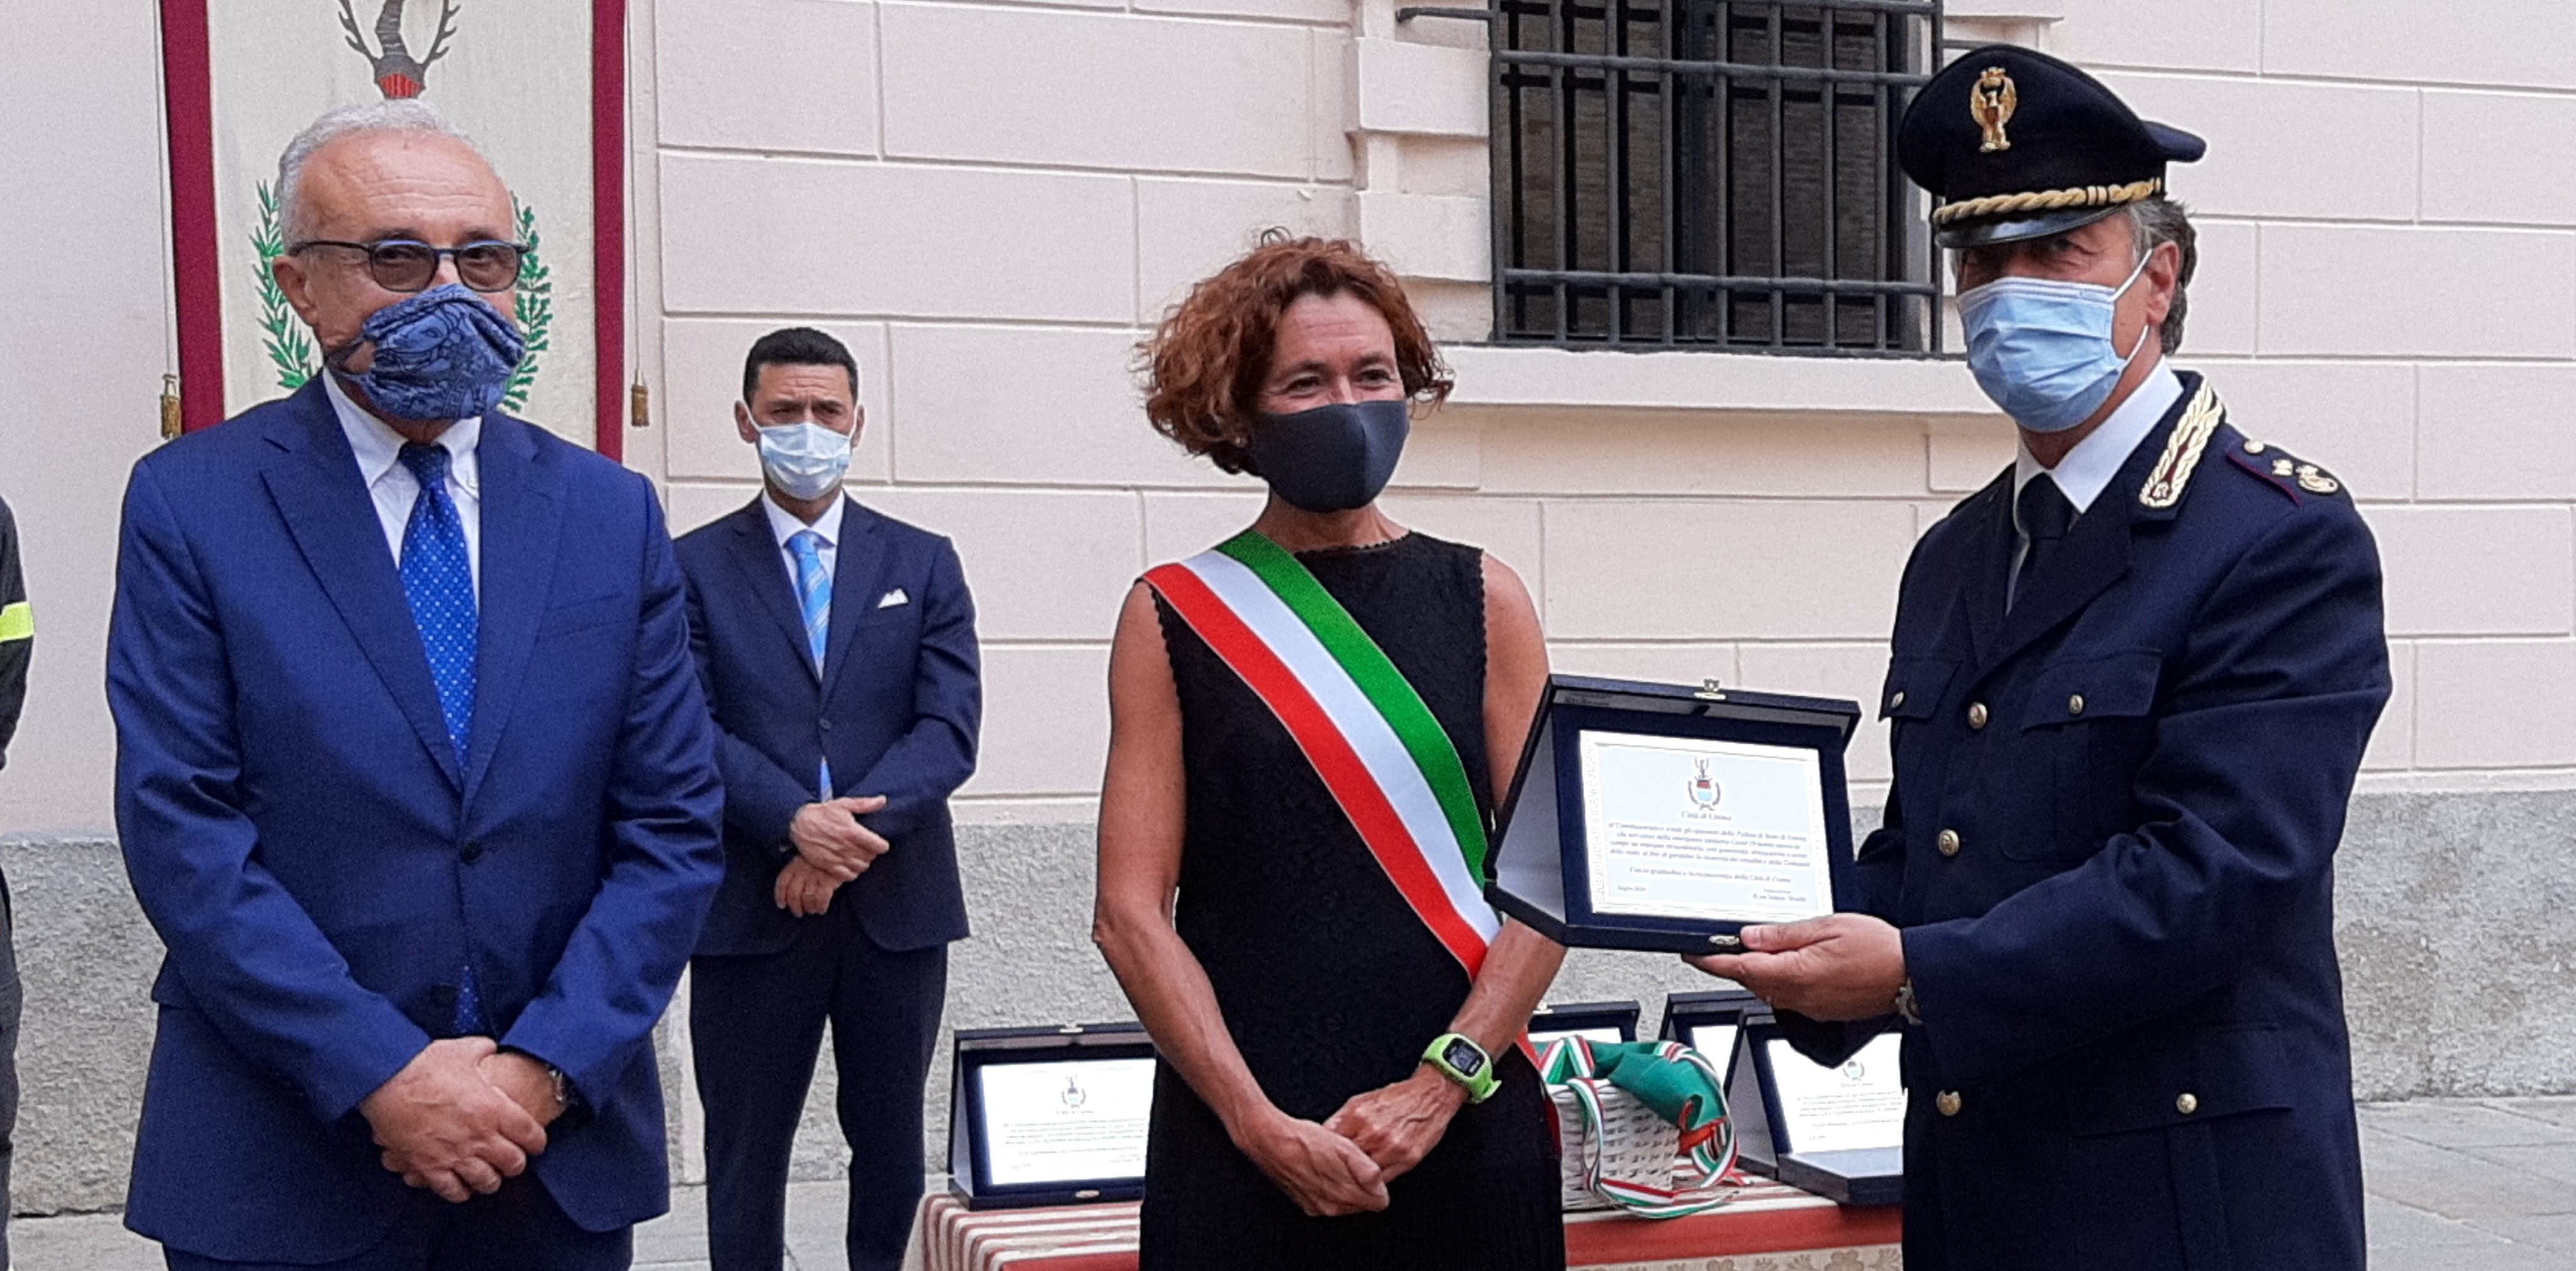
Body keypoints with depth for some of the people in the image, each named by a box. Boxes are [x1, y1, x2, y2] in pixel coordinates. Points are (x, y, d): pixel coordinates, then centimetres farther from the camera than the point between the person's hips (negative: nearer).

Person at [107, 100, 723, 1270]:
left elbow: (673, 827, 1)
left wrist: (547, 1068, -10)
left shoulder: (612, 514, 4)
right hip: (283, 1163, -2)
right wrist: (385, 1075, -16)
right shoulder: (191, 503, -3)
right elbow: (181, 831, -10)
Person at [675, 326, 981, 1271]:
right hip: (749, 908, -1)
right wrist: (796, 821, -22)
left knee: (891, 1143, 11)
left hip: (897, 904, 2)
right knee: (746, 1154, 7)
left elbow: (949, 728, -3)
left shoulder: (922, 564, 8)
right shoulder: (694, 566, 4)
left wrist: (852, 834, -17)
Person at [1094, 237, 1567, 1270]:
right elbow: (1130, 911, -4)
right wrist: (1260, 1126, -11)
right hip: (1240, 1142, -1)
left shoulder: (1482, 601, 4)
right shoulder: (1175, 615, 1)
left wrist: (1439, 1086, -10)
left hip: (1464, 1132, 1)